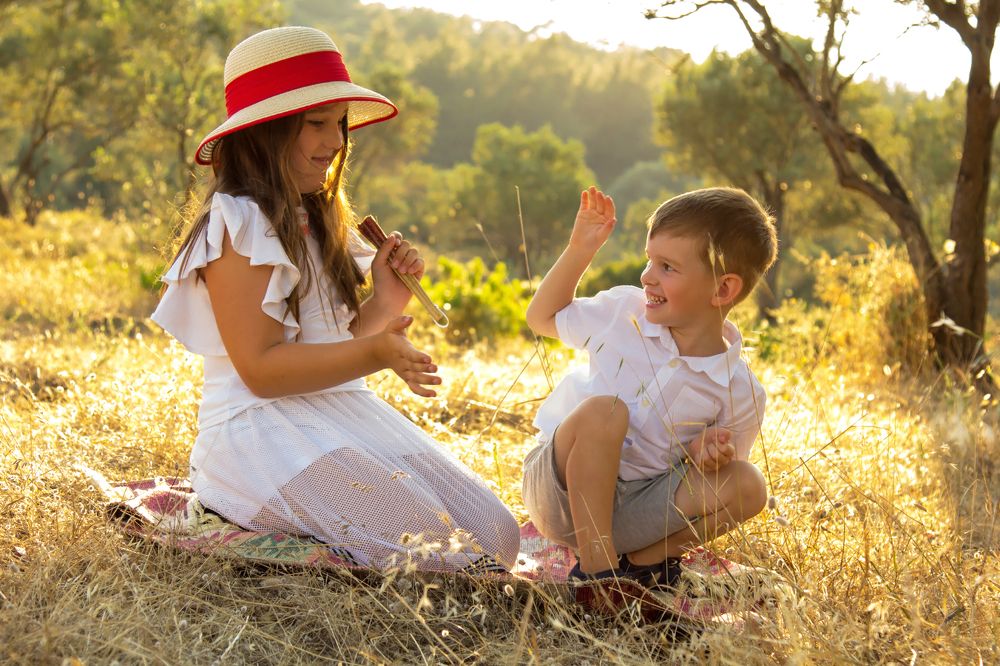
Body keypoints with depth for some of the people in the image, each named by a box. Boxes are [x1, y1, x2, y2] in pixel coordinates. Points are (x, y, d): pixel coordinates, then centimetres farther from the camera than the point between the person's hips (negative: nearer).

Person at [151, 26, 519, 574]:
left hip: (345, 413, 8)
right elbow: (260, 369, -18)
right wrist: (373, 354, -28)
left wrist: (383, 303, 1)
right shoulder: (239, 225, -11)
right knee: (426, 545, -22)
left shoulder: (317, 221, 18)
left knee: (494, 535, -6)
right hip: (262, 429, -8)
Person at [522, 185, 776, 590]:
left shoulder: (740, 392, -8)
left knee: (746, 486, -20)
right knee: (604, 410, -32)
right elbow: (542, 319, 12)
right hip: (560, 488, 0)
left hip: (629, 510, 0)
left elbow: (711, 472, 5)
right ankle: (596, 568, -29)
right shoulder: (624, 310, -4)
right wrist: (579, 250, 0)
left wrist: (704, 452, -20)